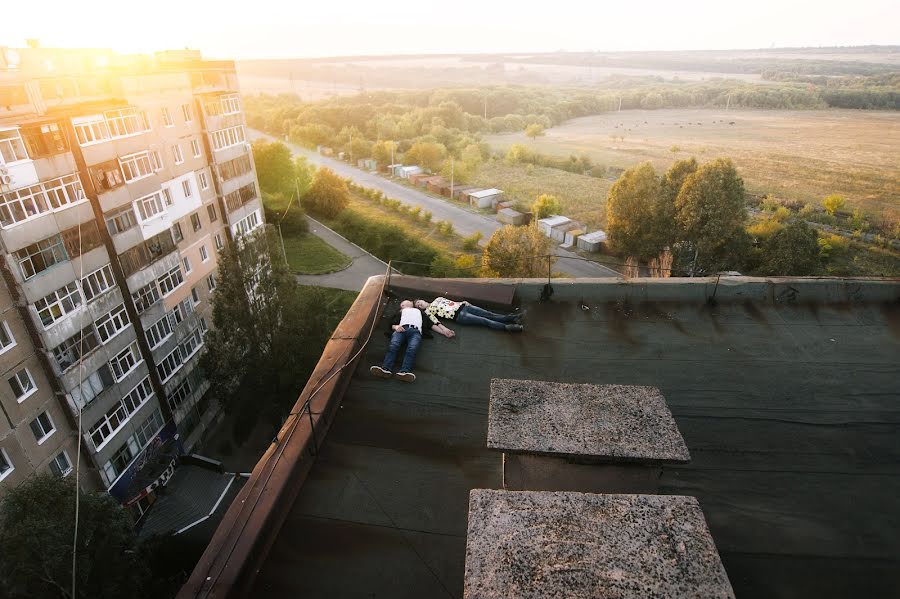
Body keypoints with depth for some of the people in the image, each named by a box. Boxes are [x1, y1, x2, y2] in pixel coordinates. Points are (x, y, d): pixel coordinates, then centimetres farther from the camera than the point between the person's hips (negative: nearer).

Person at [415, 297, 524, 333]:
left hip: (462, 306, 6)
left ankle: (513, 317, -13)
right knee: (485, 321, -19)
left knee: (490, 314, -7)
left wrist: (464, 302, 14)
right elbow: (435, 321, -8)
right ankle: (508, 327, -28)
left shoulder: (438, 299, 25)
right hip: (459, 316, -6)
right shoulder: (428, 311, 7)